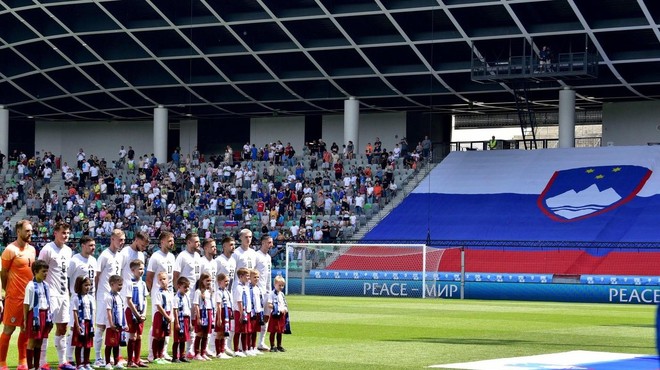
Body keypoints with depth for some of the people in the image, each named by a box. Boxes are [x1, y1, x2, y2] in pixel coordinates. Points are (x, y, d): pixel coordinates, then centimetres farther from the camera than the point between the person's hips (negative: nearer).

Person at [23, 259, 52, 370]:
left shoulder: (45, 286, 10)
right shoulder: (31, 286, -11)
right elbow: (26, 304, -10)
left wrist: (49, 317, 13)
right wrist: (25, 320, -11)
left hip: (44, 315, 7)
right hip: (34, 314, -7)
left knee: (39, 341, 11)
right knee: (32, 341, -2)